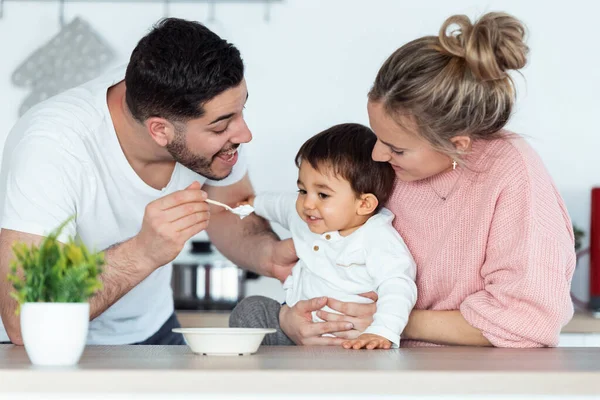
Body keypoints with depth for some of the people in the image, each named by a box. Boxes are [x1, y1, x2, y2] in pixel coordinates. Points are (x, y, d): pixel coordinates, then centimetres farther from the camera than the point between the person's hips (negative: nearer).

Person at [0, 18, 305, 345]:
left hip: (152, 331, 4)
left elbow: (229, 213, 6)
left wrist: (270, 255, -15)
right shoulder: (48, 150, -31)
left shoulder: (213, 114, -14)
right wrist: (143, 253, -44)